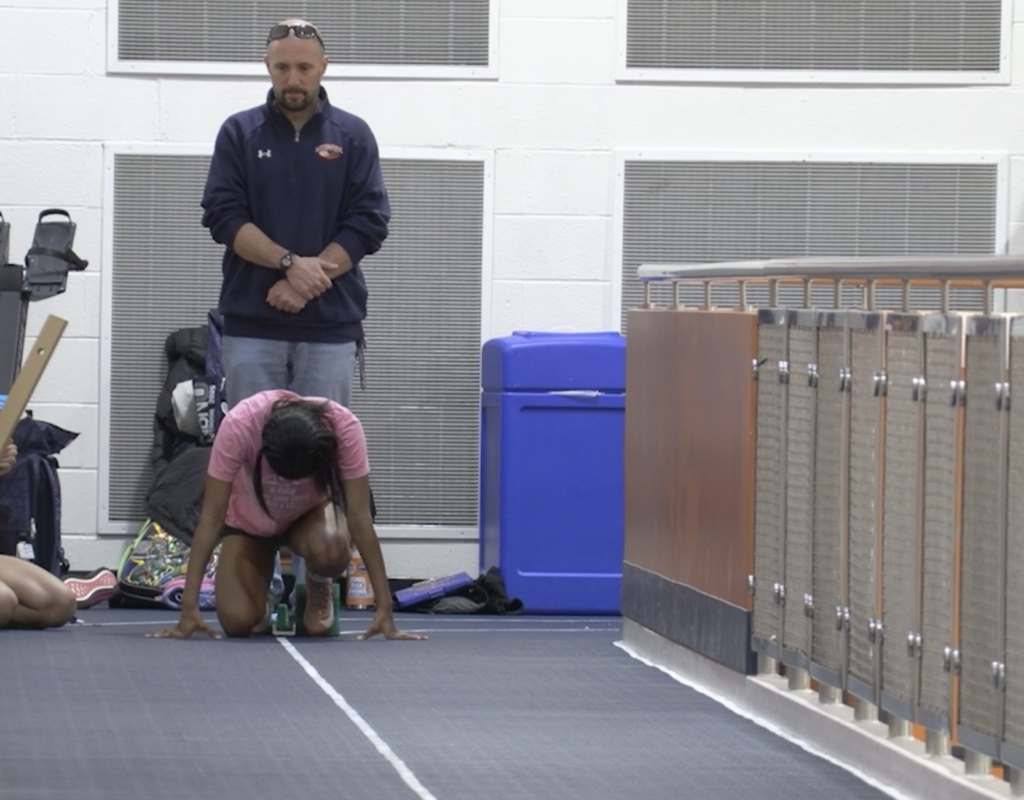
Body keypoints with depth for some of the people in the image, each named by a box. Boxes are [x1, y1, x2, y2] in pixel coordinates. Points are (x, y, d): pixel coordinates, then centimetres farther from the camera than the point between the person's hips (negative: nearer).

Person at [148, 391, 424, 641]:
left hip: (311, 513, 0)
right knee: (238, 621, -22)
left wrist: (384, 608, -34)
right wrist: (189, 607, -36)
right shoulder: (238, 425, -37)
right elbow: (211, 516, -33)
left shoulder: (344, 427, -35)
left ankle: (319, 590, 2)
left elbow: (359, 516, -31)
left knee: (329, 549, -36)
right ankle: (261, 600, 16)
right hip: (249, 521, 0)